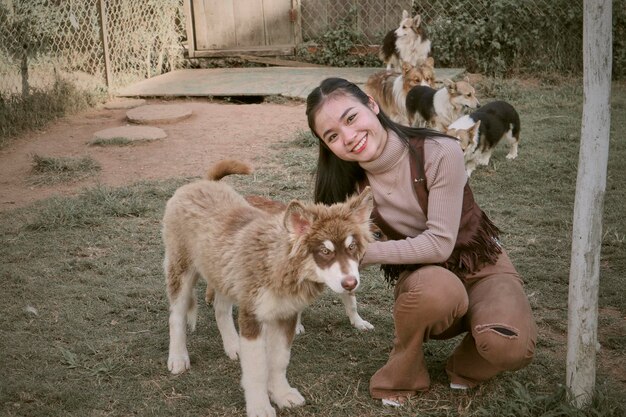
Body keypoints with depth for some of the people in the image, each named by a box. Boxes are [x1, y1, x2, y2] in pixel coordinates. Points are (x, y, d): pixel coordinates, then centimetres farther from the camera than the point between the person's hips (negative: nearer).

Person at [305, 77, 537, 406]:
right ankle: (402, 376, -8)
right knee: (436, 288, -38)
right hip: (421, 278, 1)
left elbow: (439, 243, -25)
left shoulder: (439, 153, -24)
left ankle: (466, 366, 5)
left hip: (481, 266, -1)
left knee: (510, 346, -33)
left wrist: (364, 253, -26)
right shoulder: (351, 182, -11)